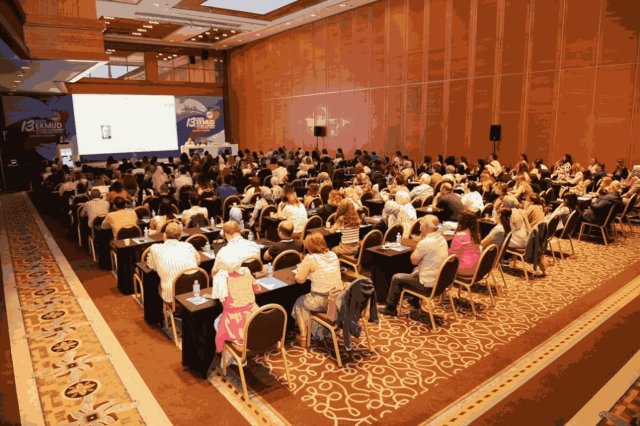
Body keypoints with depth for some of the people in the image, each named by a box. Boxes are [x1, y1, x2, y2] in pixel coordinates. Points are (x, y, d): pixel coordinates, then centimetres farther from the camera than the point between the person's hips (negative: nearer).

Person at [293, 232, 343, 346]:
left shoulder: (310, 258, -14)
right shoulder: (333, 255, 3)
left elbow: (299, 279, -6)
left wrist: (302, 268, 12)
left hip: (322, 302, -6)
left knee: (299, 302, 25)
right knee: (307, 298, 35)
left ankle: (303, 337, 26)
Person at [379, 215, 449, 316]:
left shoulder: (425, 242, -25)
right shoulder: (442, 239, 3)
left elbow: (413, 260, -11)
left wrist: (419, 241, -9)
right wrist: (420, 269, 13)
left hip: (428, 284, -8)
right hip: (440, 280, 9)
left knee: (396, 278, 7)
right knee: (416, 271, 35)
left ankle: (390, 308, 21)